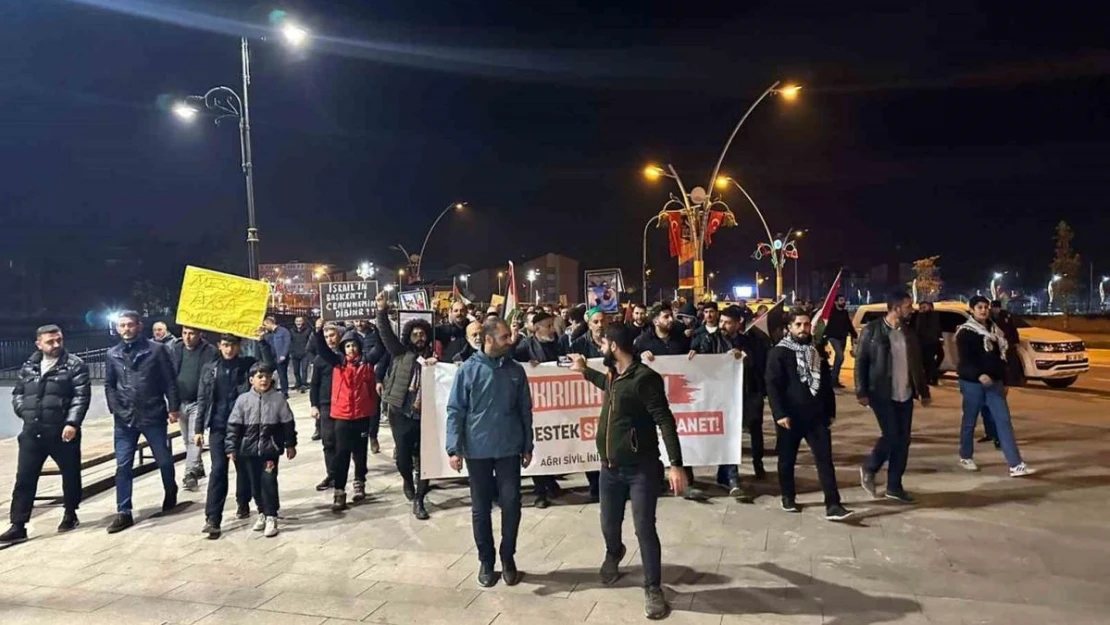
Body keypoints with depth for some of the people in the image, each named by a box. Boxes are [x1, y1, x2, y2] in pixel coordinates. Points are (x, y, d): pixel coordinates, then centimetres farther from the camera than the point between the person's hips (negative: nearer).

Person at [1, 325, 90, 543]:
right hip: (32, 433, 4)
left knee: (70, 475, 10)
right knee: (24, 479, 4)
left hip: (63, 432, -4)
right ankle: (18, 526, 11)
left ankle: (70, 514, 28)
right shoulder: (28, 367, 12)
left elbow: (81, 396, -12)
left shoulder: (75, 365, -4)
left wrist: (72, 423, -21)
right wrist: (25, 412, 4)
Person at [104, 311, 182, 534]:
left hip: (153, 416, -2)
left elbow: (170, 381, -4)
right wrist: (115, 409, 1)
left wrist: (173, 407, -7)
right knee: (123, 466, 1)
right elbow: (109, 385, 12)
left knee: (164, 460, 10)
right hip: (124, 419, 2)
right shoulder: (112, 355, 6)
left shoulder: (156, 349, -3)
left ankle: (170, 493, 36)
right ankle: (124, 513, 9)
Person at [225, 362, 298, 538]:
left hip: (270, 449, -2)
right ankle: (263, 512, 29)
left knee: (269, 481, -6)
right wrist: (231, 448, -3)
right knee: (255, 483, 12)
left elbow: (288, 423, 1)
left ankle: (271, 516, 3)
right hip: (249, 449, 2)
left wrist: (290, 444, 3)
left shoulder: (278, 399, -5)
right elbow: (233, 425, -1)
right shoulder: (243, 400, -4)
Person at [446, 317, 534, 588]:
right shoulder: (468, 369, -5)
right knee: (481, 508, 9)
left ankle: (508, 558, 23)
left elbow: (525, 410, 8)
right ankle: (486, 561, 25)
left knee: (511, 505, 4)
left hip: (509, 449, 2)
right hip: (478, 450, -1)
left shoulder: (516, 370, 2)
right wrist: (454, 448, -10)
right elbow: (455, 411, -4)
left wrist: (528, 446, 8)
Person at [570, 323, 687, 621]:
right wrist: (585, 370, 36)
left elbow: (665, 421, -21)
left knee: (645, 529, -3)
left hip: (641, 469, -7)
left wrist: (676, 464, -27)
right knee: (609, 525, 19)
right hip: (610, 468, 7)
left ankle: (653, 588, 15)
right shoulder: (614, 374, 6)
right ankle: (613, 554, 52)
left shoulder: (644, 378, -19)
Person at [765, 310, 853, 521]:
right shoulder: (779, 352, -7)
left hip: (816, 414, 4)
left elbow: (827, 382, 17)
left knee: (825, 458, -3)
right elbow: (772, 386, -13)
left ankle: (832, 505, -3)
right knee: (787, 458, 10)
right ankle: (788, 498, 27)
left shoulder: (817, 351, 11)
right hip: (790, 415, -4)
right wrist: (780, 413, -19)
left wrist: (831, 410, 14)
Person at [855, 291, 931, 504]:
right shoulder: (872, 330, -7)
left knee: (903, 440, 6)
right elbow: (860, 362, -8)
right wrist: (862, 392, -13)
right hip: (882, 394, -6)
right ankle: (869, 468, 16)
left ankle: (894, 486, 16)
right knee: (891, 436, -10)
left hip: (905, 395, 6)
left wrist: (924, 391, 14)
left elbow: (917, 364, 16)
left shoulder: (908, 332, 11)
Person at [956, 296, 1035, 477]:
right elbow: (965, 360, -18)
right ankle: (965, 457, 22)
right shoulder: (965, 332, -8)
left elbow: (1000, 356, 18)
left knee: (1004, 421, -2)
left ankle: (1016, 465, -5)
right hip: (972, 382, -6)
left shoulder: (994, 330, 13)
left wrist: (1002, 381, 16)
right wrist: (979, 375, -34)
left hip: (994, 382, 6)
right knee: (969, 421, 5)